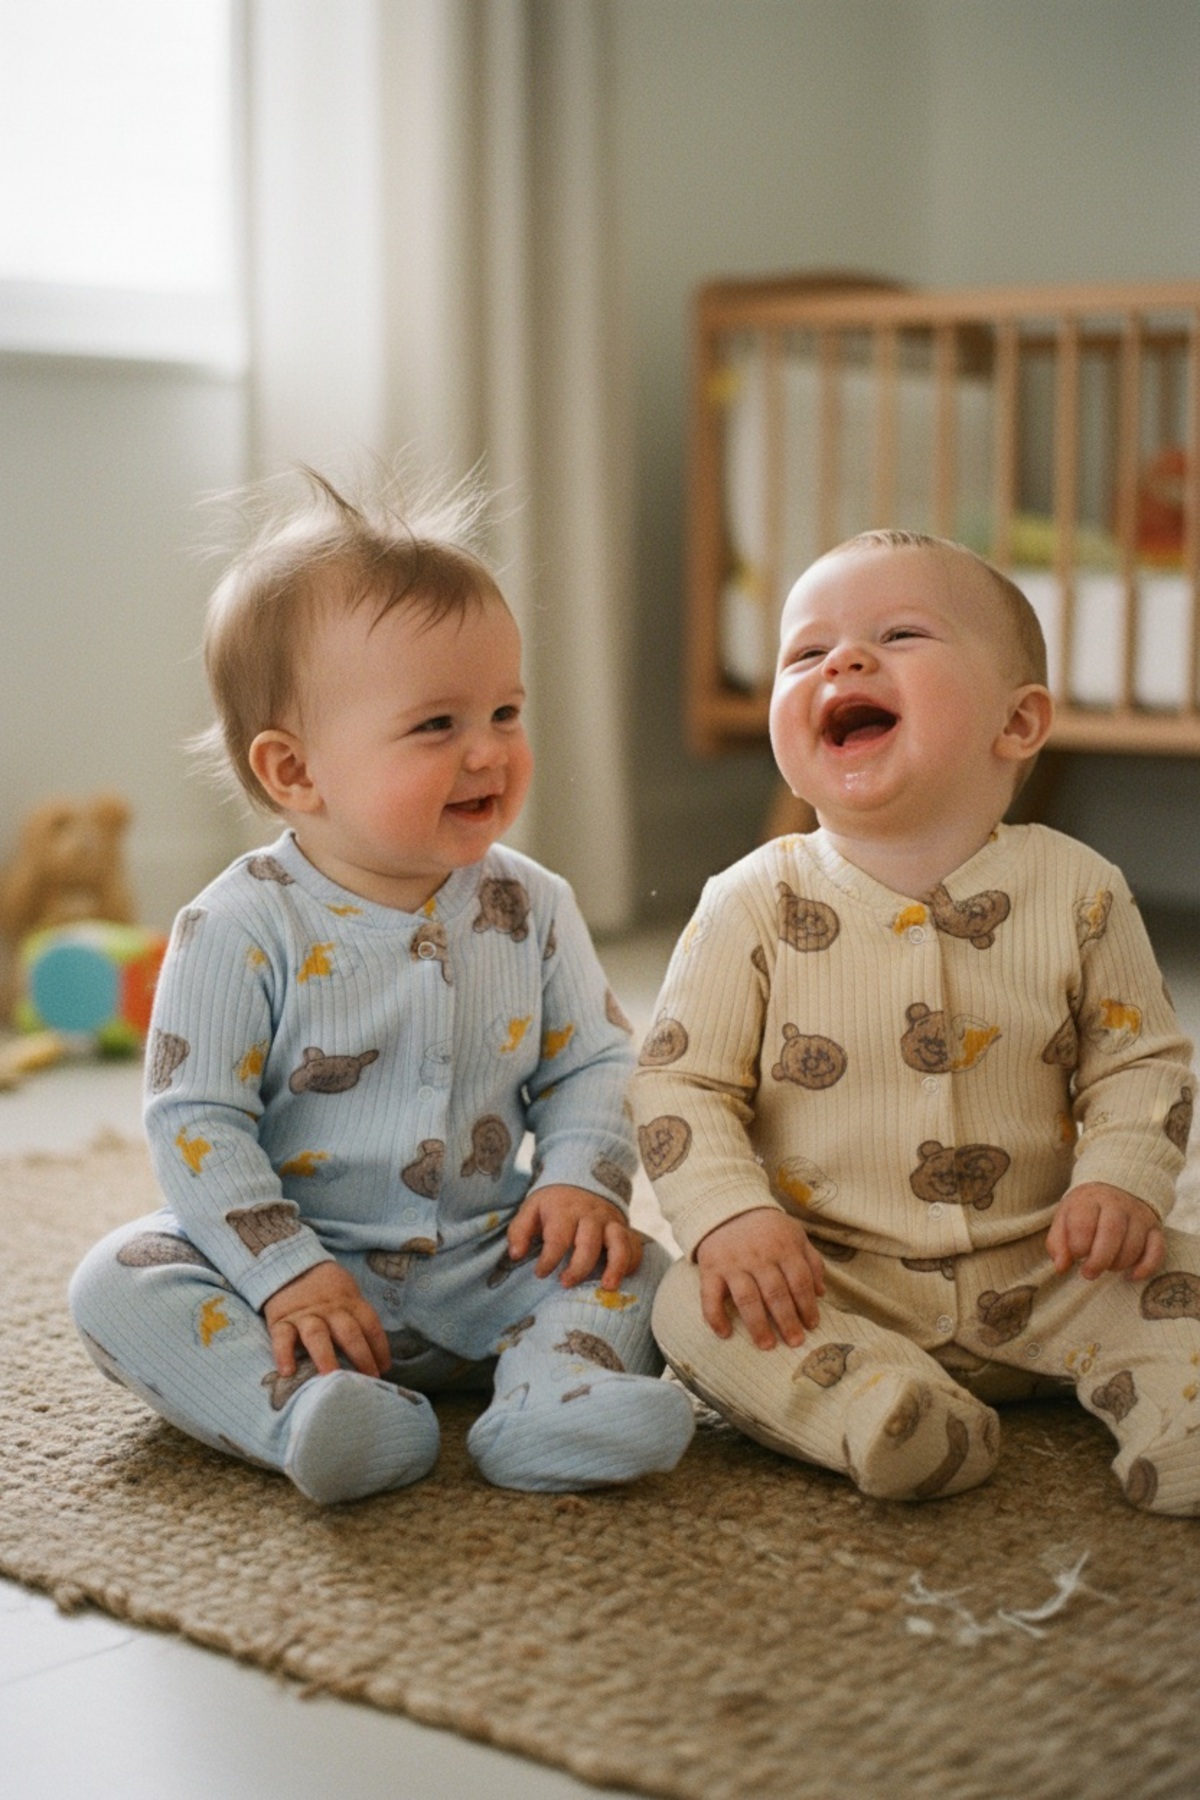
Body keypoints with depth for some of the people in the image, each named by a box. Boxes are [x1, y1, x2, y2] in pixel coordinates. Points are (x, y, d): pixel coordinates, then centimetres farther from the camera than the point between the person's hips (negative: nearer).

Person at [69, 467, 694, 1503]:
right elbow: (195, 1121, -13)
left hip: (486, 1269, 3)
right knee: (120, 1283, -23)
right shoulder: (242, 930, -13)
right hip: (304, 1269, -3)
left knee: (634, 1267, -14)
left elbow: (591, 1061, 8)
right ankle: (307, 1412, -41)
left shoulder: (532, 909, -1)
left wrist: (584, 1180, -11)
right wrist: (284, 1274, -21)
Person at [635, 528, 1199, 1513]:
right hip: (824, 1276, -1)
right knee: (696, 1307, -26)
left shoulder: (1079, 892, -3)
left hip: (1034, 1275, 1)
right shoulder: (756, 903, -5)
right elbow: (682, 1080, -4)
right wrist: (729, 1214, -20)